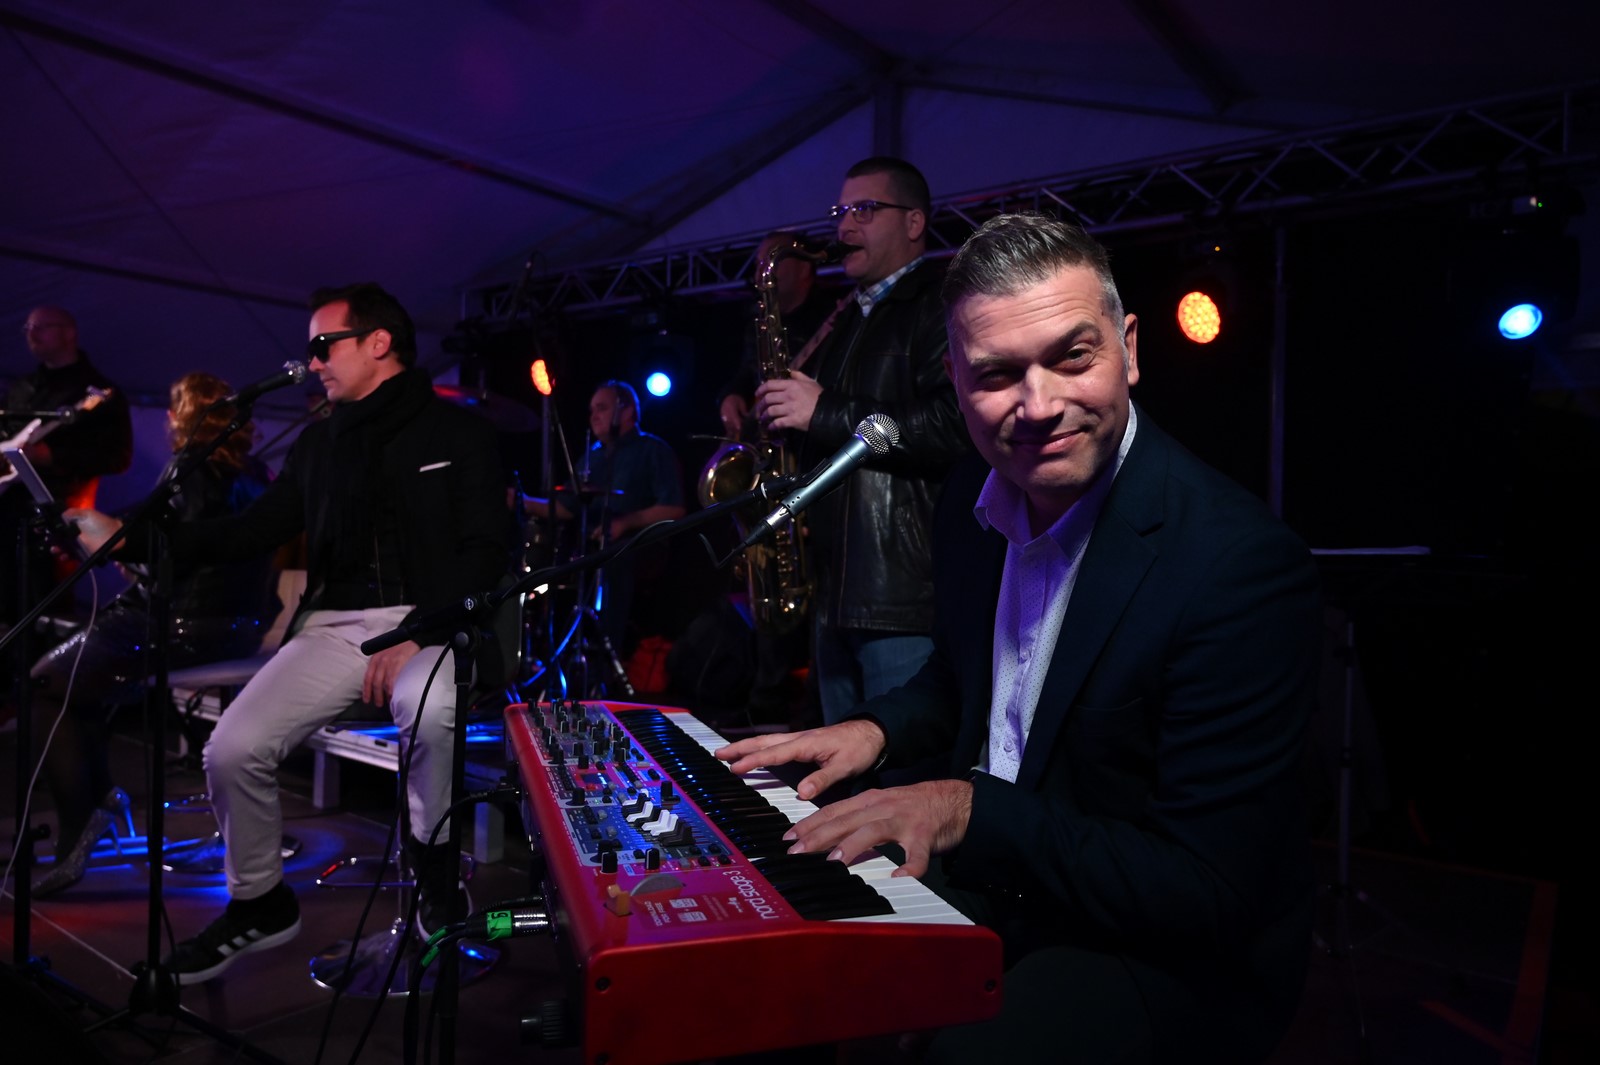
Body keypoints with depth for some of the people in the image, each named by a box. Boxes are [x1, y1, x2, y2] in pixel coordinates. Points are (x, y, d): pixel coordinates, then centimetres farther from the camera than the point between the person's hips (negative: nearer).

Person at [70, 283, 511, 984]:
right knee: (232, 749, -14)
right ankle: (260, 905, 15)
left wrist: (416, 636, -18)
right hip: (335, 624, 5)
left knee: (432, 714, -37)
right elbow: (253, 531, 18)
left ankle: (432, 870, -7)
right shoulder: (319, 443, 18)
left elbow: (485, 552, -7)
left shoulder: (458, 432, 2)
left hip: (428, 621, -5)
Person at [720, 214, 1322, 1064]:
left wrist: (969, 808, -26)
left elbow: (1207, 891, -24)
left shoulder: (1242, 561, -25)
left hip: (1170, 954, -6)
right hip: (991, 880, 7)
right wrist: (878, 729, -2)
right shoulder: (972, 498, -2)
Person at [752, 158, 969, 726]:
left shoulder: (943, 307, -7)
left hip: (907, 600, -9)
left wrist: (826, 413, -18)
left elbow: (957, 425, -24)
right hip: (834, 596, 9)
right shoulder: (845, 321, 22)